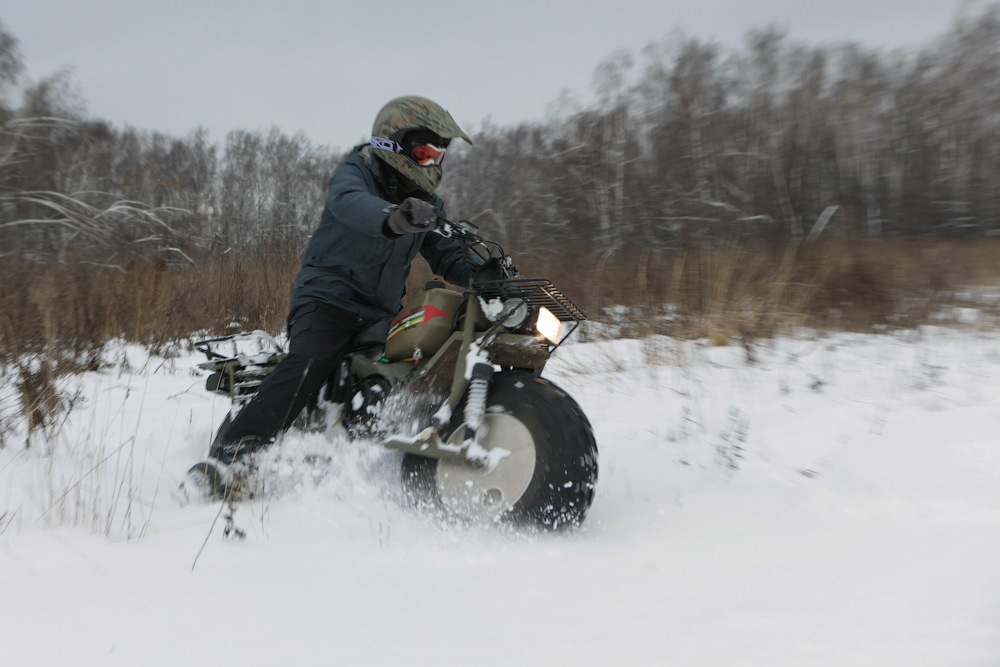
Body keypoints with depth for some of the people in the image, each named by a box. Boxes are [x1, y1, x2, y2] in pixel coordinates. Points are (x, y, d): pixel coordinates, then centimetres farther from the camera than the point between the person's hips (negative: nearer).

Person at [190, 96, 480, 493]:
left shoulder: (427, 205, 16)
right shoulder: (356, 172, -5)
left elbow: (446, 257, 14)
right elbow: (349, 202, -29)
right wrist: (392, 218, -52)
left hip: (382, 315, 8)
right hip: (328, 299, -7)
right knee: (307, 366, -31)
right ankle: (225, 458, -39)